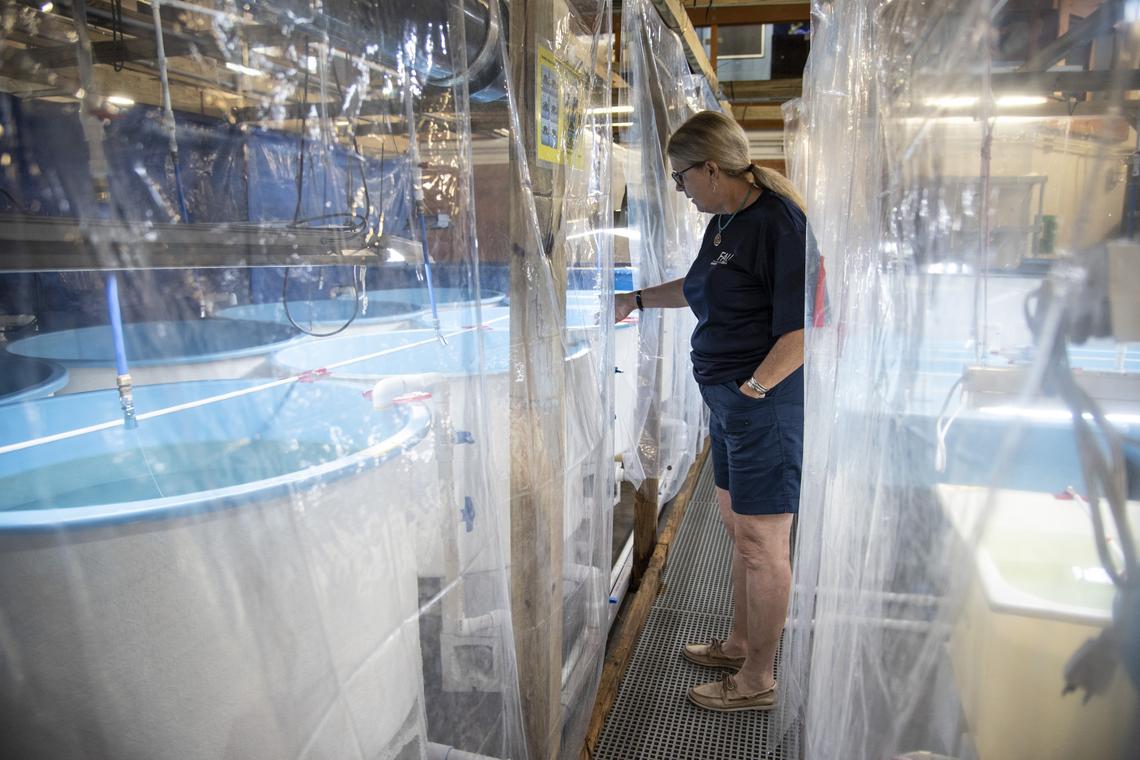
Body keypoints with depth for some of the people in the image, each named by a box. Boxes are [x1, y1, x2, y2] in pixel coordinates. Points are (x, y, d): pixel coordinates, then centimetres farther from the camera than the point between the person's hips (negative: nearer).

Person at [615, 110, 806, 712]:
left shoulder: (779, 222, -17)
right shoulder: (724, 221, 13)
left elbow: (803, 327, -23)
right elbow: (697, 288, 31)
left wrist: (753, 387, -21)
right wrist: (635, 300, 35)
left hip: (766, 400, -10)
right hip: (730, 400, 10)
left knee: (761, 543, 2)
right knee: (737, 527, 20)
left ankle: (758, 680, 20)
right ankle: (740, 644, 39)